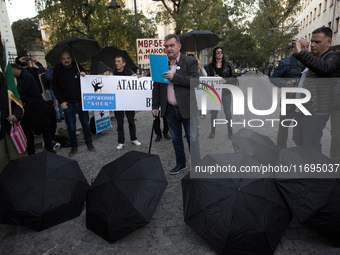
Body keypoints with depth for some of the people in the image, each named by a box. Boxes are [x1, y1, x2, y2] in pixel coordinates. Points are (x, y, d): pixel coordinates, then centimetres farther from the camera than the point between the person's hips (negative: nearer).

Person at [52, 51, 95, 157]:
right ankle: (74, 147, 19)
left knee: (86, 124, 7)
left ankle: (89, 143, 23)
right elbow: (55, 88, 6)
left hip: (81, 102, 1)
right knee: (71, 127, 5)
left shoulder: (78, 67, 4)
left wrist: (84, 75, -14)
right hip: (68, 104, 0)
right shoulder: (57, 70, 3)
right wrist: (61, 102, -3)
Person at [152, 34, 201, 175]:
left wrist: (174, 76, -22)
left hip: (187, 108, -4)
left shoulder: (190, 62, -3)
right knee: (176, 139, 15)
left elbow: (195, 81, -17)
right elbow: (156, 86, 10)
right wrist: (155, 106, 5)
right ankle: (180, 164, 32)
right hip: (170, 109, 4)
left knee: (192, 139, 3)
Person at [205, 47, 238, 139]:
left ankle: (230, 130, 18)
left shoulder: (228, 64, 3)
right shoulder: (210, 66, 5)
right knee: (214, 112, 5)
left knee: (227, 111, 6)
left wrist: (225, 80, -18)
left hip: (226, 91, 0)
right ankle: (213, 130, 18)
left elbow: (234, 78, -1)